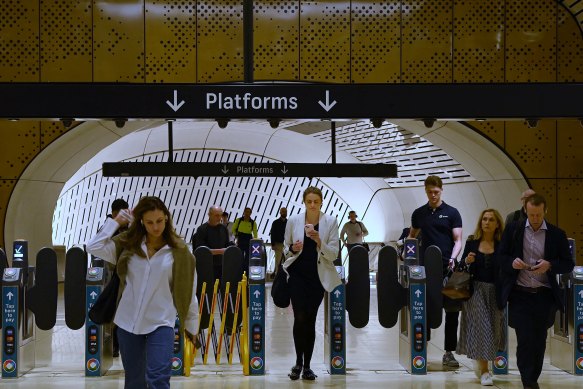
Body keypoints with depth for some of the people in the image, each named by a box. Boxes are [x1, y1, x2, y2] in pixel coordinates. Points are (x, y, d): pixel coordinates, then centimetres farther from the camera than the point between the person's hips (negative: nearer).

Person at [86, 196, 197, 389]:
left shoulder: (178, 251, -5)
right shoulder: (127, 243, 1)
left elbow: (187, 291, 1)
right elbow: (93, 247, -10)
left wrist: (190, 324, 6)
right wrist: (115, 221, -5)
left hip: (161, 324, -3)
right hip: (128, 322, 3)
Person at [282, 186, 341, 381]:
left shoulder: (330, 222, -3)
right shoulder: (293, 221, -1)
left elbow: (333, 254, -5)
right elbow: (286, 249, 9)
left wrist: (319, 241, -21)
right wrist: (293, 249, -13)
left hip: (318, 276, 0)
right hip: (297, 274, 0)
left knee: (310, 320, 4)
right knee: (300, 318, -11)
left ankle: (307, 365, 13)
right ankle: (298, 362, 6)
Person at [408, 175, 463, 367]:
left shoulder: (452, 213, 2)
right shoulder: (418, 214, 10)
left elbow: (458, 241, -1)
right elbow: (412, 235, 22)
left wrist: (452, 259, -17)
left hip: (447, 268, -2)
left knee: (452, 310, -1)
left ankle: (449, 352, 7)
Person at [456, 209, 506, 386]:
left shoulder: (502, 245, -1)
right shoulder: (472, 242, 2)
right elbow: (462, 265, 8)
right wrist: (467, 261, -13)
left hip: (495, 291, 1)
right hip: (475, 289, -1)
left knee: (493, 328, 8)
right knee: (479, 326, -6)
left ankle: (481, 365, 31)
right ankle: (484, 371, -3)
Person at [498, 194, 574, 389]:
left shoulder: (557, 234, 3)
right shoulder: (512, 230, 3)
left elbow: (569, 264, 4)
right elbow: (501, 257, 6)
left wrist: (550, 265, -16)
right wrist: (512, 262, -16)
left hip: (545, 296, 1)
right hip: (520, 294, -1)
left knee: (539, 341, 8)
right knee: (525, 340, -8)